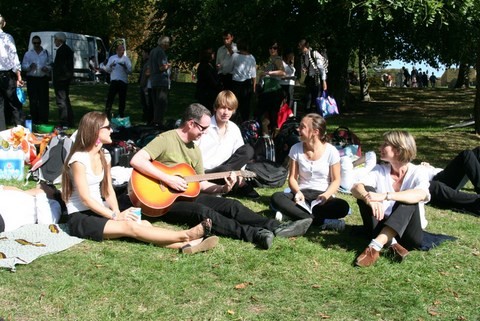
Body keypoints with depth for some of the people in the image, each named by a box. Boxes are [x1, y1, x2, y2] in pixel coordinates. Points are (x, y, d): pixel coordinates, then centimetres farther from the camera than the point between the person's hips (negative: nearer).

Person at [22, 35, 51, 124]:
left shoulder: (46, 53, 12)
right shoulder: (28, 54, 12)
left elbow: (50, 65, 12)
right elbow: (23, 66, 7)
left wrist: (47, 68, -9)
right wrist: (30, 67, -13)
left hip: (43, 79, 0)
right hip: (32, 79, 0)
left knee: (44, 100, -5)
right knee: (33, 100, -1)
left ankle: (44, 120, -2)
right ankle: (34, 120, 6)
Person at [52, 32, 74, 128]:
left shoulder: (61, 50, -17)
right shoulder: (68, 49, 15)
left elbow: (59, 65, -20)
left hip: (61, 78, -11)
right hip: (66, 78, 11)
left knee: (61, 101, -9)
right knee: (66, 100, 17)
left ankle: (64, 123, -9)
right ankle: (70, 122, 23)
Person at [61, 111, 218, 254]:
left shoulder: (104, 156, 9)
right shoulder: (79, 159, -15)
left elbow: (108, 190, 9)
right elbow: (85, 198, -17)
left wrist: (117, 213, -8)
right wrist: (115, 216, -20)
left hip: (98, 211, 7)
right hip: (80, 219, -7)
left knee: (144, 224, -19)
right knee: (130, 227, -28)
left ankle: (186, 245, -37)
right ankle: (186, 235, -35)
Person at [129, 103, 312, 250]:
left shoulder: (195, 150, 13)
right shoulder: (166, 139, -13)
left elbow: (200, 183, 16)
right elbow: (136, 160, -26)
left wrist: (222, 188, -3)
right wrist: (168, 179, -30)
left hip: (187, 195, 8)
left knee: (231, 205, -10)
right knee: (203, 211, -34)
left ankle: (277, 228, -18)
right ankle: (254, 234, -47)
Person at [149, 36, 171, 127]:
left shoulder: (153, 51, 16)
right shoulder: (161, 52, -13)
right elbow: (162, 67, -21)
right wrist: (169, 65, -1)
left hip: (154, 81, 9)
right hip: (162, 81, -9)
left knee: (156, 104, 14)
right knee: (162, 103, -6)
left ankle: (154, 121, 18)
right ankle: (159, 122, -8)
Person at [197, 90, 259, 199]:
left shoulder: (234, 129, 6)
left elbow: (242, 155, 10)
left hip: (223, 169, 5)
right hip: (204, 173, -5)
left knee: (248, 150, -11)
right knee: (225, 171, -37)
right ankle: (242, 187, -6)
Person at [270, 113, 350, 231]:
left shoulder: (331, 151, -7)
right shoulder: (296, 149, -1)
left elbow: (336, 180, 0)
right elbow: (292, 178, 3)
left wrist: (326, 195, -20)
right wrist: (298, 192, -19)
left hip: (323, 196, -2)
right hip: (302, 194, 2)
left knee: (343, 206, -34)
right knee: (276, 198, -29)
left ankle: (295, 213, -26)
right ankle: (323, 222, -32)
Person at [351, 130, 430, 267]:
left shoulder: (418, 172, -7)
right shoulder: (380, 170, 3)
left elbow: (421, 195, -30)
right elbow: (356, 188, -15)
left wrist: (385, 196, -43)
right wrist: (368, 198, -38)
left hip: (407, 231, -2)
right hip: (381, 226, 3)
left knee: (409, 200, -29)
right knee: (365, 192, -19)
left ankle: (376, 246, -41)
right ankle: (391, 244, -34)